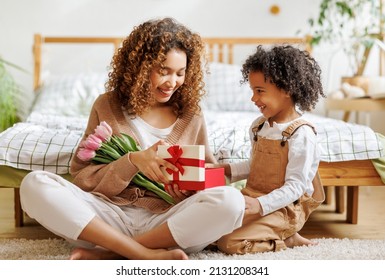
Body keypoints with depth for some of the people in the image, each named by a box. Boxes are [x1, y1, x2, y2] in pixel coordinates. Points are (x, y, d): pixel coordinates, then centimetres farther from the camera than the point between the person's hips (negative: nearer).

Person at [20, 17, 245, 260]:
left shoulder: (191, 114, 9)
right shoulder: (107, 106, 6)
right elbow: (80, 177, 1)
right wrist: (132, 161, -15)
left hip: (166, 223, 1)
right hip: (110, 217, 0)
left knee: (231, 200, -29)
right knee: (35, 184, -23)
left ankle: (105, 255, -22)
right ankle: (148, 256, -28)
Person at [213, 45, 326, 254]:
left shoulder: (301, 134, -17)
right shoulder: (258, 125, 8)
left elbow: (295, 186, -19)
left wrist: (260, 205, -31)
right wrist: (227, 170, 4)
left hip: (282, 207, -8)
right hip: (252, 197, 8)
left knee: (229, 242, -22)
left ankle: (286, 239, 1)